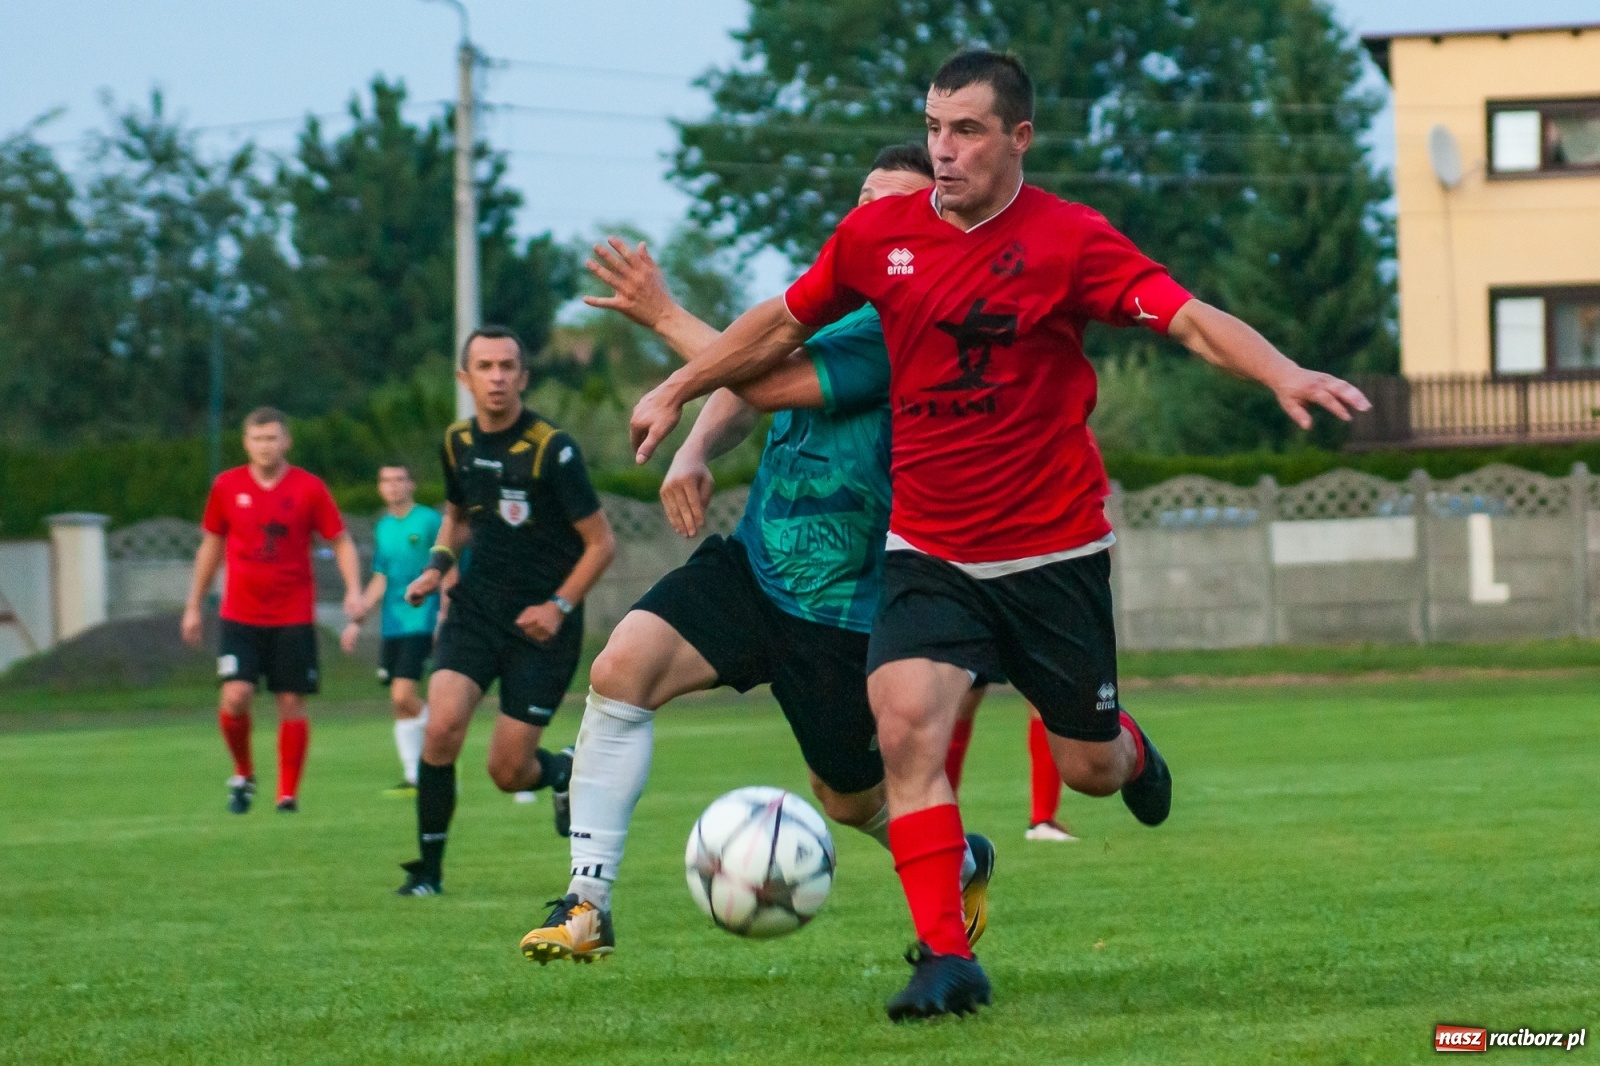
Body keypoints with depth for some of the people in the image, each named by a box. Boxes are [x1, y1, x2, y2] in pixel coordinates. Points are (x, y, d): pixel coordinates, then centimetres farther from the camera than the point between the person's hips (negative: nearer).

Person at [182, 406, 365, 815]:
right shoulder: (227, 486, 3)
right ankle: (243, 774, 11)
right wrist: (194, 605, 15)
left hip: (294, 616, -1)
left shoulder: (309, 488, -3)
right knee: (236, 696, -13)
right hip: (240, 615, 1)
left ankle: (288, 794, 10)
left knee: (291, 704, -1)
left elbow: (341, 541, 2)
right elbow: (211, 544, 14)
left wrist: (353, 590, -14)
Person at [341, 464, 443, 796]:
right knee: (399, 703, 4)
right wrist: (357, 621, 16)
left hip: (421, 623, -6)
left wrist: (444, 618, -13)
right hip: (392, 627, 6)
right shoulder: (383, 527, 13)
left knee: (403, 695, -17)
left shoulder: (429, 521, -5)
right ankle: (412, 776, 8)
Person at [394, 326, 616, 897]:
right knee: (441, 727, -19)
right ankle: (428, 867, -5)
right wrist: (438, 563, 3)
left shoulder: (552, 449, -15)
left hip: (540, 623, -4)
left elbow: (601, 542, -9)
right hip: (476, 608, 4)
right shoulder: (458, 443, 2)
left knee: (508, 773, -3)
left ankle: (563, 770, 34)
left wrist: (559, 607, -19)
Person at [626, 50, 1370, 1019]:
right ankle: (947, 960, -14)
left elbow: (1190, 320, -21)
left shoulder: (1069, 239, -11)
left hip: (1054, 552, -2)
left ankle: (1132, 751, 47)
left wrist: (1284, 374, -38)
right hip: (930, 552, 2)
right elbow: (785, 324, 16)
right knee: (907, 726, -21)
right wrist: (679, 392, 24)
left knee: (1090, 769, 7)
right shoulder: (878, 235, -1)